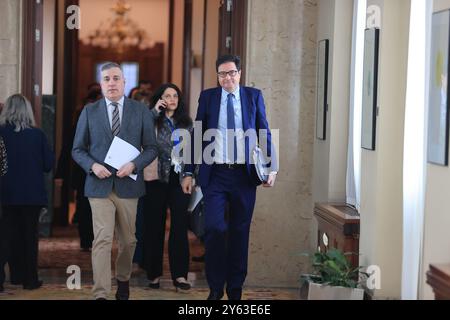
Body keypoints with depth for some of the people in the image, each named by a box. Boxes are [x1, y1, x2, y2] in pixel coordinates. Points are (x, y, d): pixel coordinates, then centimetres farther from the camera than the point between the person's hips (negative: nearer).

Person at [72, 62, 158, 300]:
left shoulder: (141, 111, 5)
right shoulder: (89, 112, 5)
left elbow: (151, 148, 5)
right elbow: (77, 149, 7)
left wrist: (134, 164, -13)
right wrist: (92, 165, -12)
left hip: (128, 185, 1)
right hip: (99, 185, -1)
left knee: (128, 240, 13)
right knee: (102, 239, -10)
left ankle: (123, 279, 37)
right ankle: (101, 293, -11)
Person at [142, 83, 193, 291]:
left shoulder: (186, 122, 13)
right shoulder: (152, 120, 1)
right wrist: (154, 111, -13)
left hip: (180, 178, 2)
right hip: (158, 178, -2)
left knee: (180, 225, -3)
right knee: (155, 226, 4)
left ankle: (179, 274, -3)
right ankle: (153, 273, 12)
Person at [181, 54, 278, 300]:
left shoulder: (254, 96, 5)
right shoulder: (207, 97, 4)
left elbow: (264, 133, 7)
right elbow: (197, 135, 6)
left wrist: (272, 167, -2)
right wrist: (189, 172, 3)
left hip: (244, 174, 1)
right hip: (215, 174, -1)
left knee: (240, 232, 7)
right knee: (215, 228, -10)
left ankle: (235, 288, 19)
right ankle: (215, 287, 6)